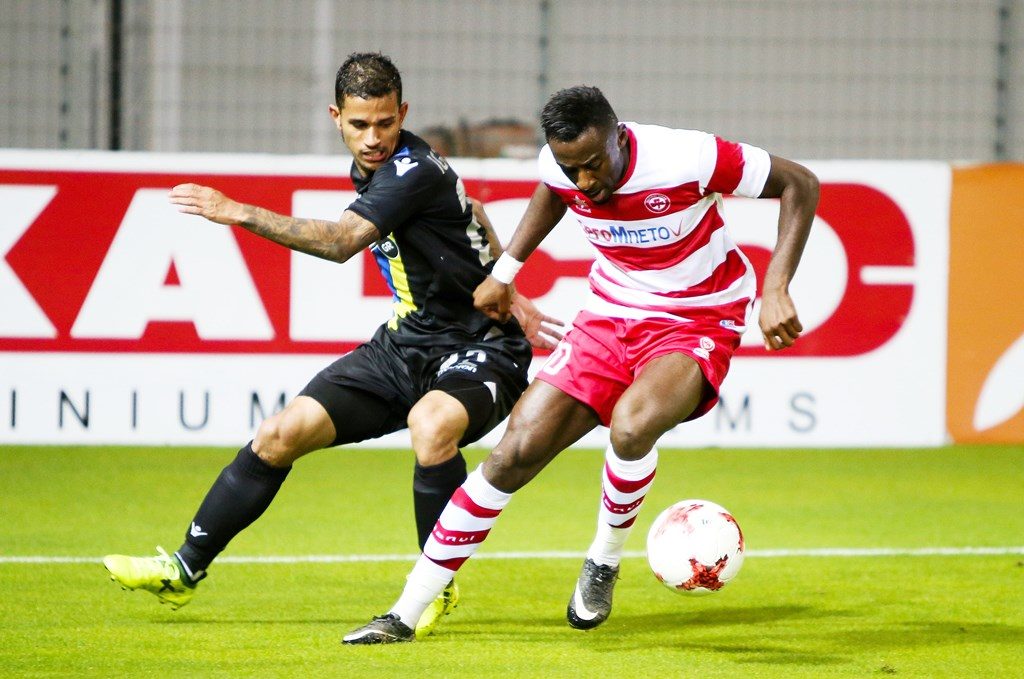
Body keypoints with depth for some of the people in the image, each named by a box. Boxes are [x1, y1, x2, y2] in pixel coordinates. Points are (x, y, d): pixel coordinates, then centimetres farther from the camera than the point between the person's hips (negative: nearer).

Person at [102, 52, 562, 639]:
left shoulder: (415, 171, -23)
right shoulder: (371, 169, 7)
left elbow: (340, 242, -34)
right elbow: (472, 214, 20)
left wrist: (240, 213, -33)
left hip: (481, 350, -9)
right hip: (407, 347, 9)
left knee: (431, 425, -40)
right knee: (283, 433, -1)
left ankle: (438, 588, -18)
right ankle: (185, 570, 14)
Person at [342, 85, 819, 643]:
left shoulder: (685, 159, -27)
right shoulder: (560, 168, -10)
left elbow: (799, 184, -16)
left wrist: (775, 290, -24)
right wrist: (504, 270, 12)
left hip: (694, 325, -5)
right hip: (608, 318, 5)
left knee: (631, 426, -36)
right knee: (516, 451, -7)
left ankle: (604, 561, -6)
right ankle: (405, 614, 1)